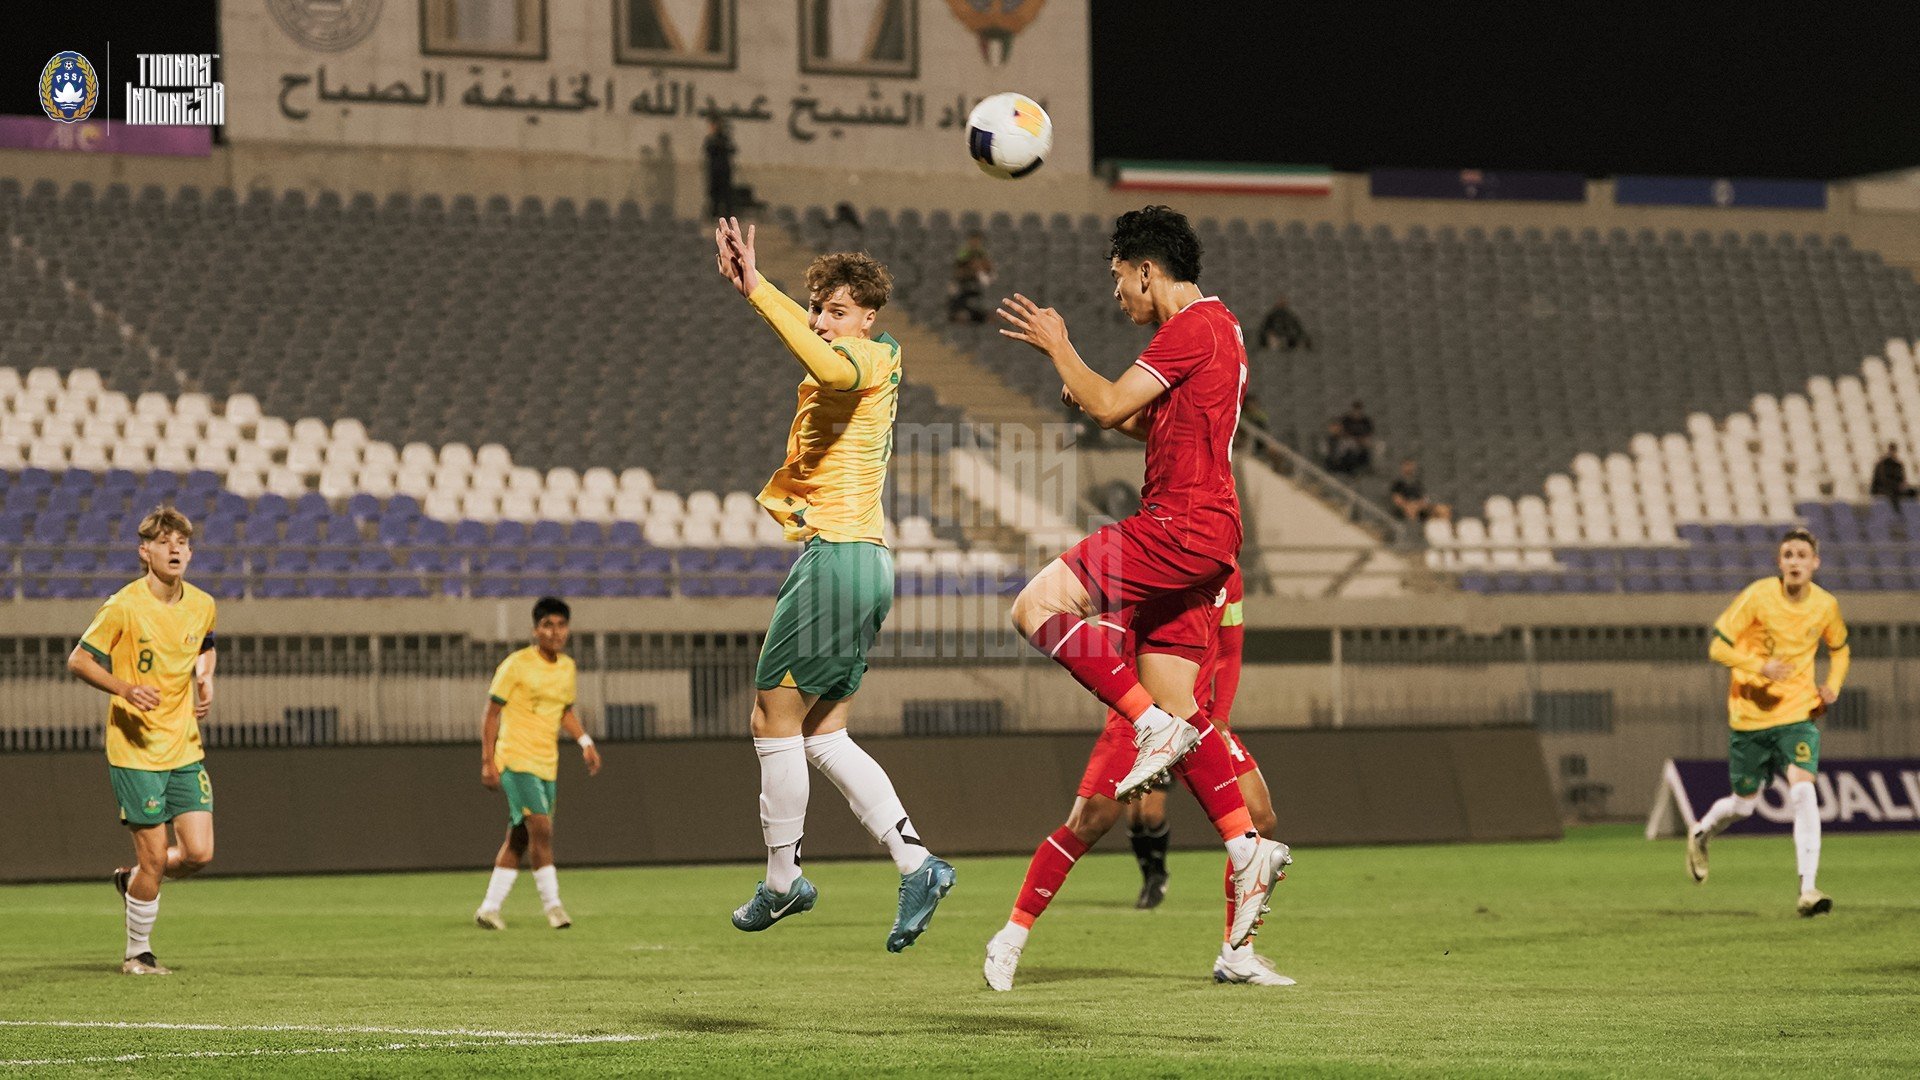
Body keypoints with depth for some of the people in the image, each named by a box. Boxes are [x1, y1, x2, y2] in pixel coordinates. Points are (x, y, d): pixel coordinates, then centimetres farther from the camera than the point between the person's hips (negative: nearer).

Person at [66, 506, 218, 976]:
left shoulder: (201, 606, 3)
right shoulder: (124, 607, -13)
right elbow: (77, 660, -8)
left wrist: (205, 679, 5)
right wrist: (125, 689, -23)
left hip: (185, 748, 5)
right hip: (135, 749, -5)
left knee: (199, 854, -3)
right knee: (154, 854, -5)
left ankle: (132, 881, 28)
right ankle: (137, 954, 16)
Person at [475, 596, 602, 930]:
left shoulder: (567, 668, 10)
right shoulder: (516, 665, -9)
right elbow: (492, 713, -6)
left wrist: (585, 741, 8)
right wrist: (488, 761, -11)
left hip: (547, 765, 7)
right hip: (516, 761, -7)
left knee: (519, 838, 7)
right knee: (541, 828, -18)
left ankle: (489, 908, 13)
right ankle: (552, 904, -14)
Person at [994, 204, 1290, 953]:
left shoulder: (1192, 327, -10)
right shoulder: (1218, 329, 23)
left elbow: (1109, 407, -14)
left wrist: (1058, 347, -1)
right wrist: (1098, 399, 21)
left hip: (1183, 526, -10)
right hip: (1199, 535, 10)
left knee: (1039, 605, -16)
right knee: (1174, 704, 6)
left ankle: (1153, 726, -19)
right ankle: (1247, 848, 1)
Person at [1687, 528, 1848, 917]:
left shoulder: (1826, 606, -1)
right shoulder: (1757, 597, -12)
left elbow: (1839, 650, 19)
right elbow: (1718, 647, -10)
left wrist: (1833, 685, -1)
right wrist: (1760, 666, -27)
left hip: (1798, 713, 1)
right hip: (1750, 714, -1)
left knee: (1803, 791, -21)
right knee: (1744, 805, 12)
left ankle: (1808, 889, -21)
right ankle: (1701, 835, 46)